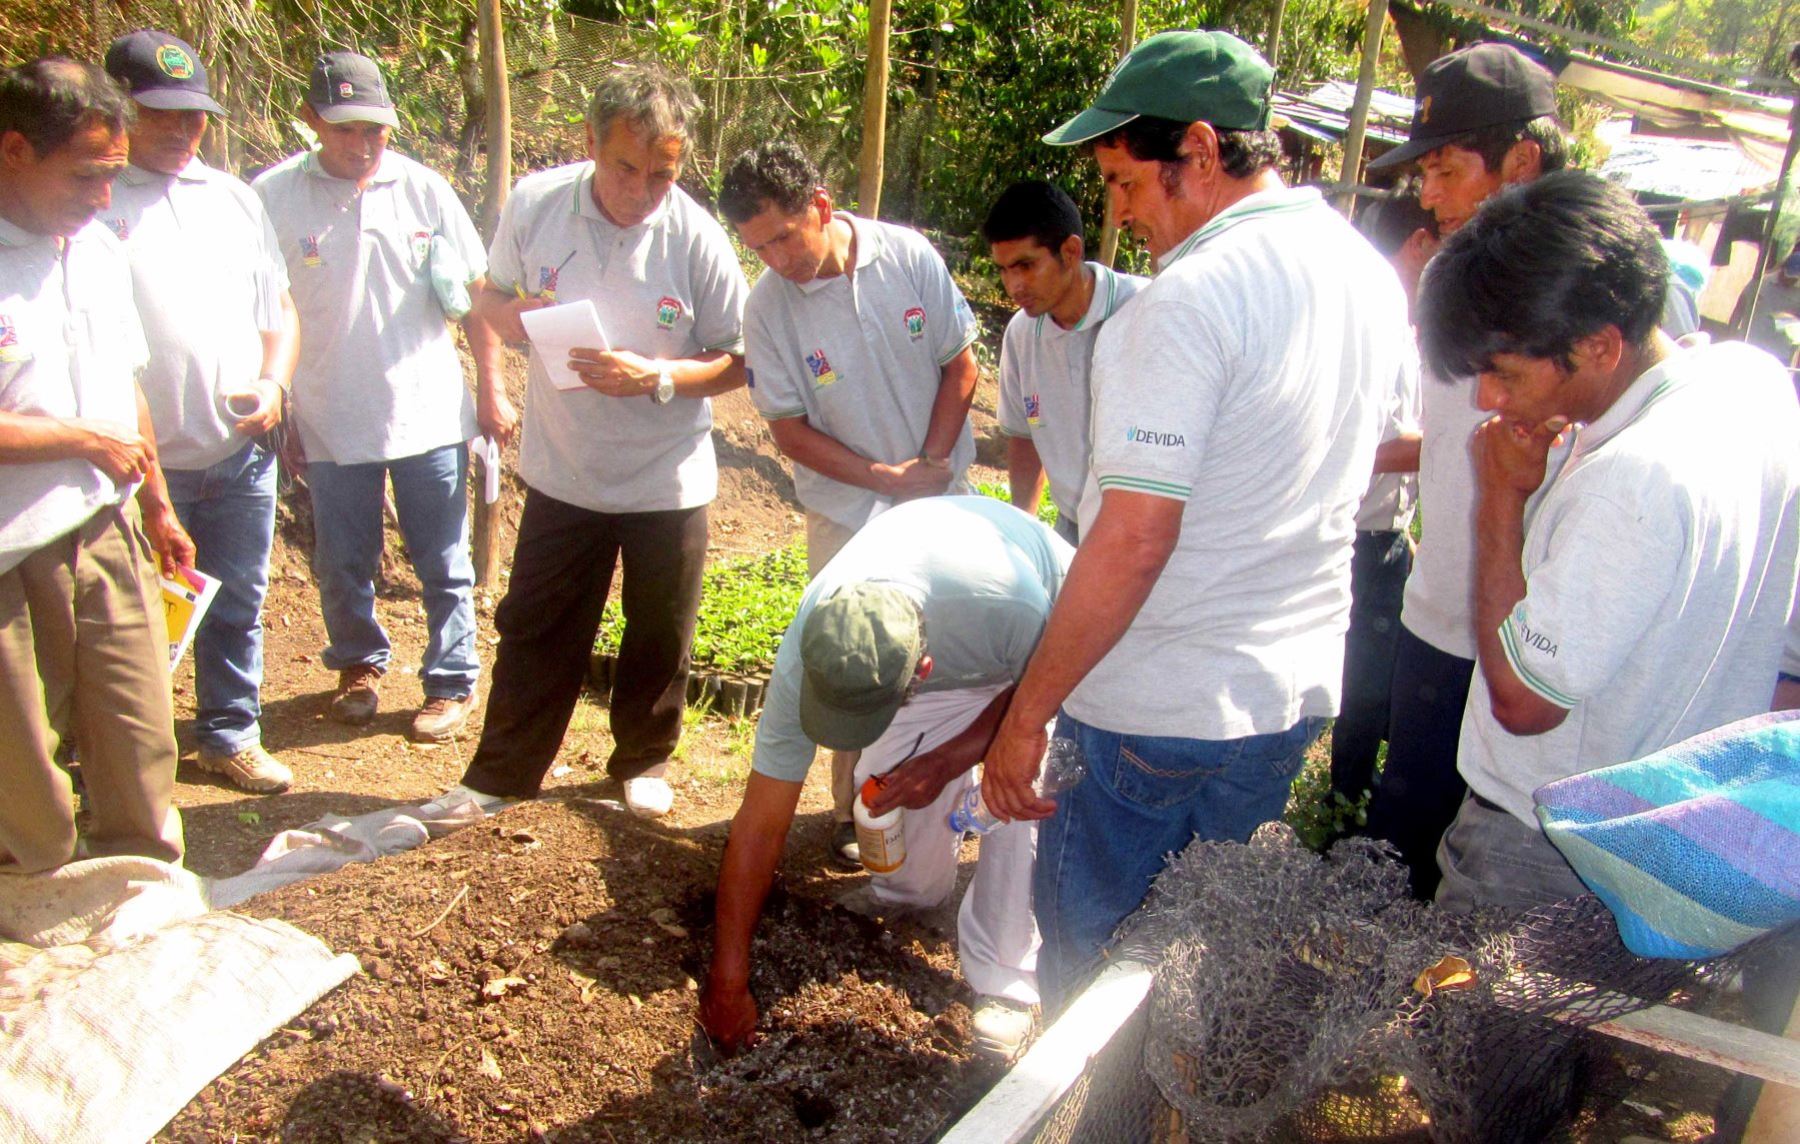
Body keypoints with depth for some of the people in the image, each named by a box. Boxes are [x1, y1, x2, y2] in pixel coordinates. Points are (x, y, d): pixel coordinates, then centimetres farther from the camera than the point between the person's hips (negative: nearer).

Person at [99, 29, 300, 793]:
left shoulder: (233, 199, 11)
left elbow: (279, 305, 15)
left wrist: (273, 384, -2)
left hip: (241, 453, 5)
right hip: (141, 464, -4)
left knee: (237, 607, 15)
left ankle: (230, 734, 32)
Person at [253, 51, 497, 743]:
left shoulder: (424, 190, -1)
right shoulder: (274, 196, -5)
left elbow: (472, 294, 5)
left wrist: (490, 390, 5)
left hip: (430, 413, 0)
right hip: (330, 420, 0)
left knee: (445, 564, 8)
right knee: (341, 566, 13)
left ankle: (452, 681, 24)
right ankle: (358, 666, 37)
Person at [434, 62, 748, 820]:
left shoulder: (698, 241, -15)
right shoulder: (534, 204, -9)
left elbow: (737, 361, -9)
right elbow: (491, 298, 7)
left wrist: (655, 377, -25)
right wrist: (506, 312, -17)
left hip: (667, 480, -1)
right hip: (561, 469, 1)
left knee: (660, 636, 14)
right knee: (535, 627, 12)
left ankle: (645, 760, 39)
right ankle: (501, 774, 30)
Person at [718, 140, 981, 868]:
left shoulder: (910, 257, -10)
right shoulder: (767, 307, -13)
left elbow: (961, 365, -2)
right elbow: (787, 429, -9)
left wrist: (930, 465, -12)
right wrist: (886, 477, -16)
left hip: (942, 500, 2)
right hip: (847, 514, -2)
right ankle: (853, 810, 23)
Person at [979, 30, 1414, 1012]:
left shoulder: (1191, 297, -22)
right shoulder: (1372, 277, 5)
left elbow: (1132, 542, -25)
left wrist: (1026, 714, -18)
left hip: (1149, 708, -8)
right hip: (1294, 690, 8)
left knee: (1091, 955, 14)